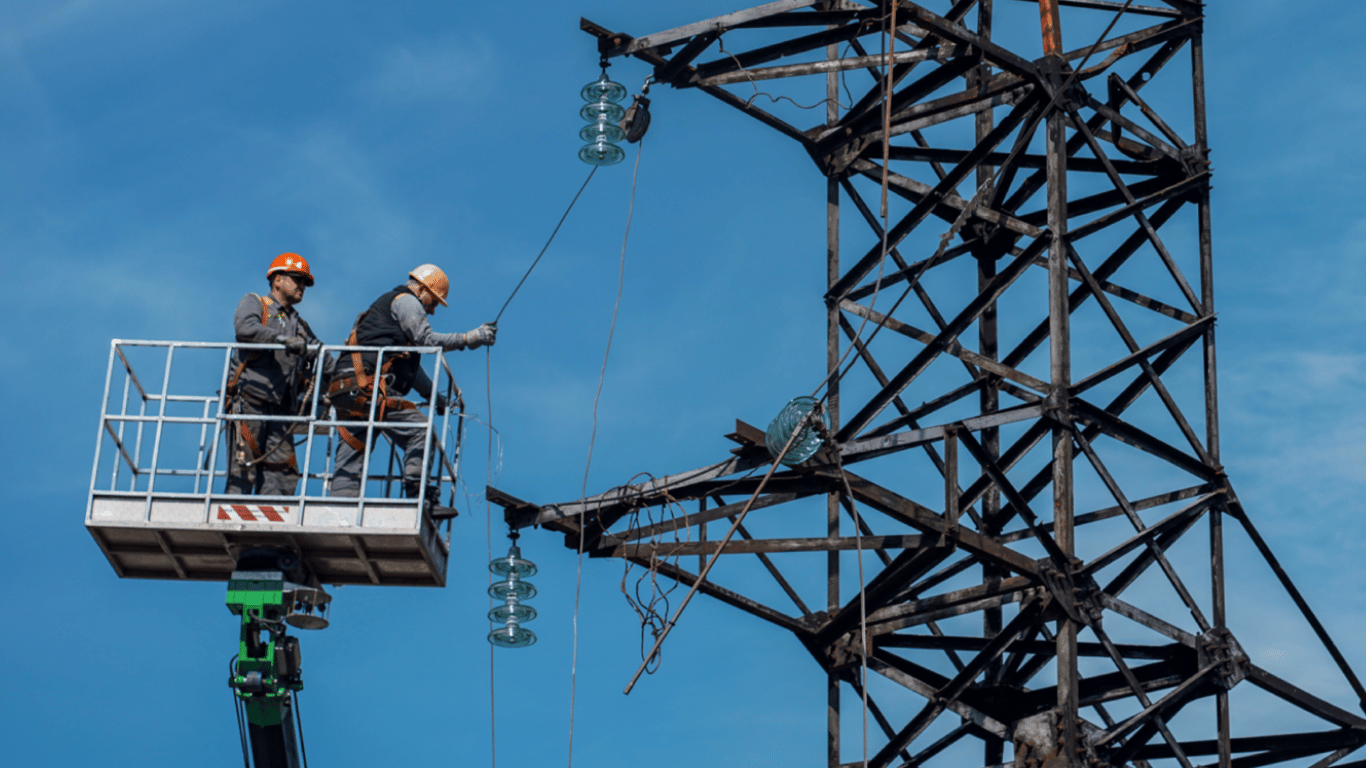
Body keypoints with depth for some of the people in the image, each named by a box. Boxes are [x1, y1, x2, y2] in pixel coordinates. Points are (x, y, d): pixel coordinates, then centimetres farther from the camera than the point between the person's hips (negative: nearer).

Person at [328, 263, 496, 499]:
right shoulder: (406, 301, 5)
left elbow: (410, 365, 36)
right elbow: (426, 340, -8)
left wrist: (433, 394, 33)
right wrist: (468, 339, -4)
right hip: (368, 387, -10)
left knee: (351, 455, 4)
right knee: (419, 430, -13)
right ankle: (416, 494, -22)